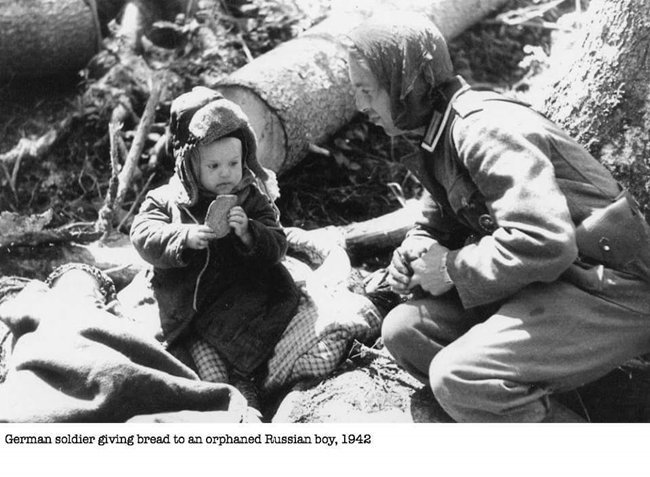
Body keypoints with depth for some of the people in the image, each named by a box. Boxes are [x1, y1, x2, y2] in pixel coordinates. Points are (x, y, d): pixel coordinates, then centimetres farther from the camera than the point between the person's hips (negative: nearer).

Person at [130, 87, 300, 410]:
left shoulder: (253, 200, 4)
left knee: (283, 291, -25)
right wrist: (184, 236, -24)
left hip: (240, 296, 1)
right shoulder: (168, 199, 4)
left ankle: (236, 370, -23)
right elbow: (142, 235, -7)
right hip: (189, 300, -1)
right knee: (201, 347, -22)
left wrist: (248, 232, -23)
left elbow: (277, 247, -2)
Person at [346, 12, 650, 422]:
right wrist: (414, 254, -1)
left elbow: (545, 242, -31)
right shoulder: (440, 134, 10)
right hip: (544, 287, 10)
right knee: (403, 329, 2)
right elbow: (436, 226, 22)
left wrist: (453, 269, -17)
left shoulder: (486, 127, -21)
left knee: (457, 379, -26)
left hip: (608, 296, -10)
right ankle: (539, 406, 4)